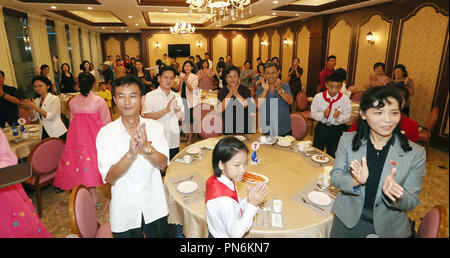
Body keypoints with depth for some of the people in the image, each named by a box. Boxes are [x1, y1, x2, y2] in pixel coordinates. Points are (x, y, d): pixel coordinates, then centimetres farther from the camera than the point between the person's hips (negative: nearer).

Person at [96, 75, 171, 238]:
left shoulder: (155, 127, -6)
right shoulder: (105, 133, -10)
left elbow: (163, 164, -14)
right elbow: (109, 177, -16)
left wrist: (146, 147, -33)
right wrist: (131, 153, -33)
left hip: (154, 208, 2)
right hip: (124, 212, -1)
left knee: (160, 235, 19)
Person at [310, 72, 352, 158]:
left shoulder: (345, 100, -8)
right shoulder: (318, 97, -7)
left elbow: (347, 118, -6)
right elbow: (313, 113, -4)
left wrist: (338, 117, -27)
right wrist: (322, 115, -23)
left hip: (336, 130, 0)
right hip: (321, 128, 1)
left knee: (332, 156, 14)